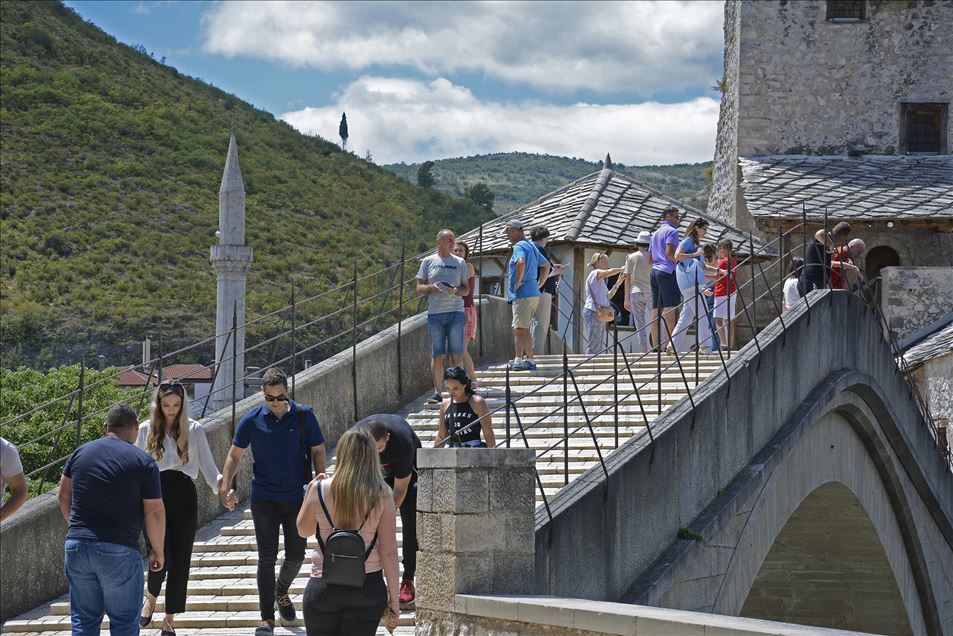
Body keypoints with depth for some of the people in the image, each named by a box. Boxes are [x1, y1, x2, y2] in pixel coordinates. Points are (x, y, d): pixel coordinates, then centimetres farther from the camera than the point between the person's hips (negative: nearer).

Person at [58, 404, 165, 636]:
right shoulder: (144, 462, -6)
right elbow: (154, 513, -6)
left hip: (76, 545, 4)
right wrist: (158, 551, 7)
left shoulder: (80, 453, 7)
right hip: (119, 551, -4)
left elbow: (64, 497, 14)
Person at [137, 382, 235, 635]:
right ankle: (151, 597, 22)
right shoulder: (146, 430, 7)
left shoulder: (194, 430, 6)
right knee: (161, 557, -11)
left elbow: (208, 467, 5)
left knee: (180, 559, 2)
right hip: (155, 495, -1)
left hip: (183, 496, 1)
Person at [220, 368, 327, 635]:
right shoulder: (252, 420, -1)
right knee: (267, 558, -5)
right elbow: (234, 455, 6)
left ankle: (281, 591, 39)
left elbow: (318, 452, 3)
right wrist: (225, 485, -6)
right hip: (264, 499, 0)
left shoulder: (304, 416, -3)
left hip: (297, 496, 1)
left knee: (296, 556, 8)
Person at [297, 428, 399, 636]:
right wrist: (393, 599, 0)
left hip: (323, 586, 0)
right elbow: (389, 552, -7)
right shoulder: (382, 495, -7)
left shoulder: (319, 489, -6)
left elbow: (303, 530, 12)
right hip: (368, 587, 0)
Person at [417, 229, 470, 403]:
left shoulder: (459, 262, 11)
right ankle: (437, 392, 3)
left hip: (456, 312, 1)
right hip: (435, 313, 0)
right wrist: (432, 287, -12)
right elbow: (419, 288, 9)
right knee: (437, 355, -1)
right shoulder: (428, 262, 9)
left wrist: (455, 291, -10)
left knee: (456, 354, -1)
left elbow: (466, 290, 11)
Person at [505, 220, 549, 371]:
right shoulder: (531, 246, 20)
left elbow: (521, 262, -32)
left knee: (519, 329, -10)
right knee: (524, 330, 14)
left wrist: (518, 282, -21)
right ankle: (530, 360, 14)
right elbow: (546, 265, 30)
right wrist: (538, 284, 23)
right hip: (534, 293, 10)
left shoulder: (520, 246, -10)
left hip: (522, 294, -10)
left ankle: (518, 361, -14)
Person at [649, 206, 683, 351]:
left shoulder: (655, 233, 24)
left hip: (654, 272, 9)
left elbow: (650, 258, 25)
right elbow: (669, 252, -18)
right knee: (670, 311, -11)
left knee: (656, 311, 3)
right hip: (668, 272, -9)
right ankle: (668, 344, -17)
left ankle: (655, 346, 1)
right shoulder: (672, 231, -4)